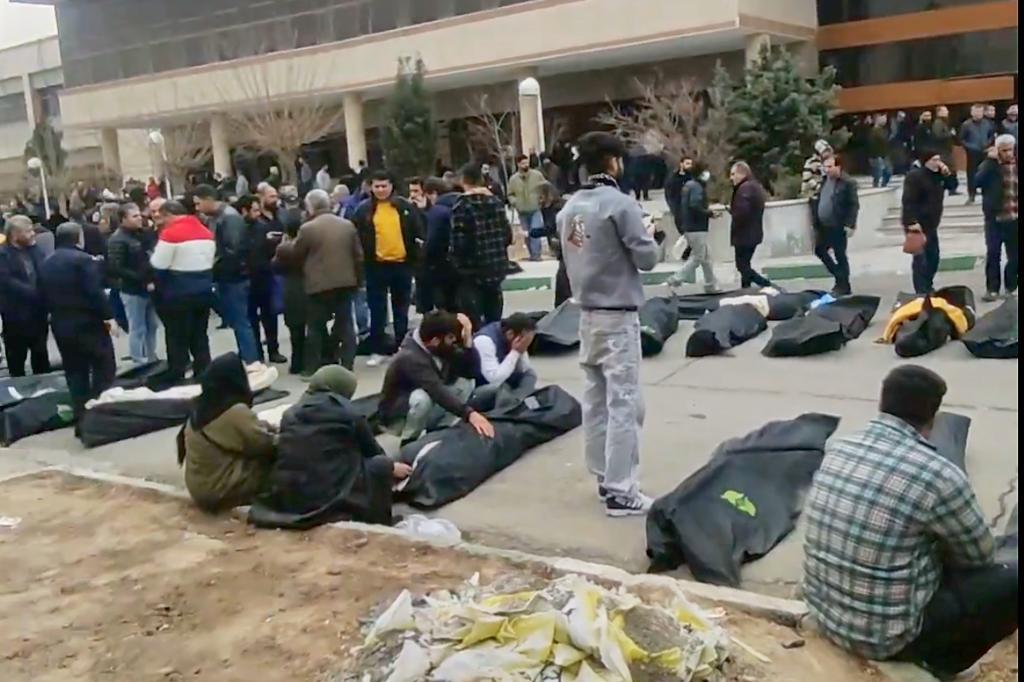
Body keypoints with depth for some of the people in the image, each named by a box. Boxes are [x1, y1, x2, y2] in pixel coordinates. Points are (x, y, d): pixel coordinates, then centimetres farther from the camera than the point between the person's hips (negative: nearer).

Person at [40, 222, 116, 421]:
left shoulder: (46, 263, 12)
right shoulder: (84, 260, -13)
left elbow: (45, 295, 14)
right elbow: (95, 292, -19)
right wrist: (108, 315, -14)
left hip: (60, 324, 7)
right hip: (88, 322, -7)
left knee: (74, 371, 11)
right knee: (104, 367, 4)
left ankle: (81, 417, 11)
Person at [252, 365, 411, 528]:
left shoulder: (291, 413, 12)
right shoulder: (349, 415, -1)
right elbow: (372, 452, 14)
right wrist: (392, 468, 36)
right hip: (328, 499, -6)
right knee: (380, 465, 14)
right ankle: (377, 523, 21)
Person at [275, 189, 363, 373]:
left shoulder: (307, 228, -7)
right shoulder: (348, 225, 7)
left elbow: (294, 254, 4)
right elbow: (358, 255, 10)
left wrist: (283, 246, 26)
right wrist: (358, 280, 19)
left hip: (319, 285, -4)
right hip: (346, 282, 4)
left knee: (316, 327, 4)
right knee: (345, 324, 9)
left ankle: (313, 369, 7)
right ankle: (347, 366, 9)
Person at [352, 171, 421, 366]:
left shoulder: (405, 207, 3)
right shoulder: (364, 210, -1)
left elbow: (416, 233, 6)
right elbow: (357, 238, -1)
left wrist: (415, 257, 1)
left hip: (402, 263, 1)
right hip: (376, 265, -1)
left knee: (401, 308, 12)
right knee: (377, 309, 4)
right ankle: (378, 350, 12)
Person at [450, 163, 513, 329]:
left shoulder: (461, 206, -13)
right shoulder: (496, 202, 5)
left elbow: (459, 243, -17)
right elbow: (507, 236, 8)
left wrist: (453, 258, 3)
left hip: (472, 271, -6)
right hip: (497, 268, 6)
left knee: (473, 323, -1)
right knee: (494, 322, 16)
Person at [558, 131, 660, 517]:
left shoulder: (569, 208, 6)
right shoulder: (621, 204, -15)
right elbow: (646, 258, -11)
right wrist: (648, 235, 8)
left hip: (587, 314, 7)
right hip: (618, 316, -7)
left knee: (595, 399, 12)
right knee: (623, 403, -3)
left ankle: (604, 478, 21)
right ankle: (620, 491, -1)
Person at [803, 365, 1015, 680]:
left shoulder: (837, 448, -4)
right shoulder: (938, 475, -22)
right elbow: (980, 556, -4)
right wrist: (944, 551, 16)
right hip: (885, 635, -7)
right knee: (1010, 580, 1)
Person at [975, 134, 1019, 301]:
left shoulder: (1017, 165, 5)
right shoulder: (990, 165, -2)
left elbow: (1016, 189, 12)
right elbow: (978, 182, -21)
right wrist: (991, 160, -21)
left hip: (1015, 218, 2)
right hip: (995, 218, -2)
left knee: (1015, 255, 8)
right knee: (993, 254, -2)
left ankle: (1011, 287, 22)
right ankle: (992, 289, 6)